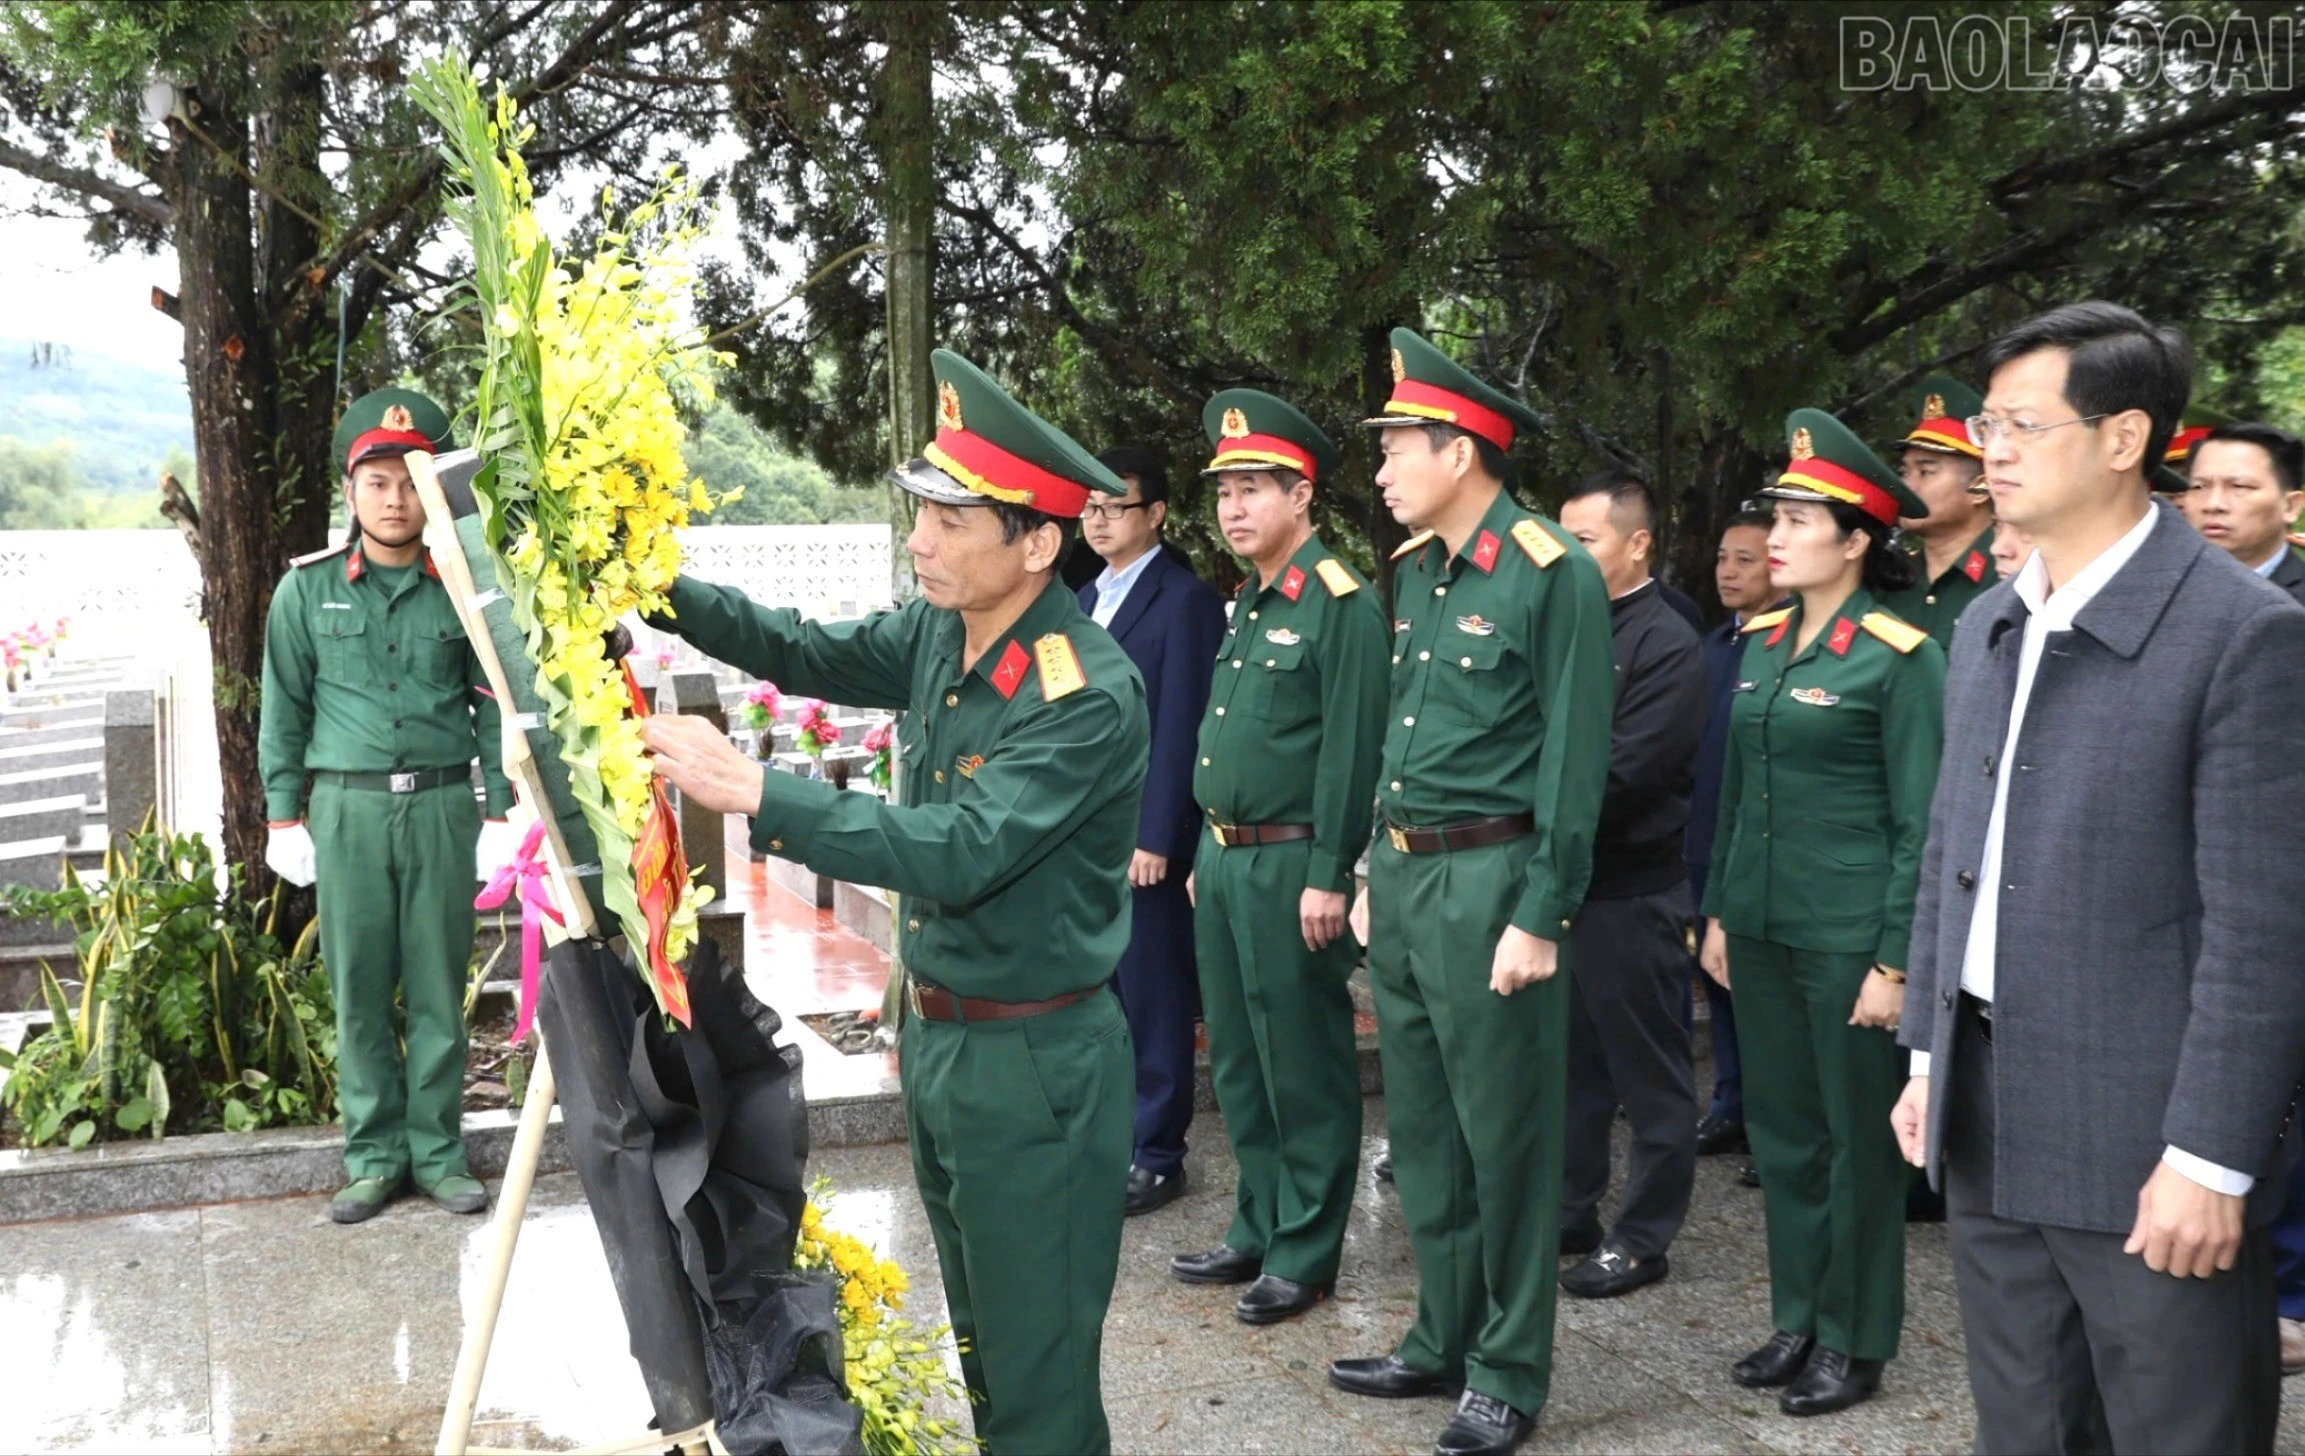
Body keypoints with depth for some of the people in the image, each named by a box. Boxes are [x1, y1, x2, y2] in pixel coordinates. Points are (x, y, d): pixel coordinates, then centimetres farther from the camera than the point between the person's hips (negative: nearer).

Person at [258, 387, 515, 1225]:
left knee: (439, 988, 6)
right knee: (359, 990, 5)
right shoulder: (307, 589, 2)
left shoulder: (459, 589, 3)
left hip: (442, 806, 0)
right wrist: (283, 816, 4)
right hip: (349, 807, 0)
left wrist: (499, 812, 4)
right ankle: (374, 1155, 16)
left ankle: (437, 1150, 16)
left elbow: (491, 705, 7)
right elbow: (283, 709, 6)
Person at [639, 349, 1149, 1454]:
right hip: (935, 1033, 8)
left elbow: (960, 853, -32)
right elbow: (810, 655, 13)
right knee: (978, 1337, 23)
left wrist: (750, 790, -33)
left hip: (1032, 1061, -8)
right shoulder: (938, 633, -1)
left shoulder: (1089, 694, -25)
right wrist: (665, 592, -1)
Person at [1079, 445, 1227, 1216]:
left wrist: (1156, 836, -16)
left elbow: (1181, 725, -13)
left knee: (1152, 993, 2)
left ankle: (1155, 1155, 13)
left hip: (1146, 833, -7)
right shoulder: (1087, 599, 16)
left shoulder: (1185, 599, -8)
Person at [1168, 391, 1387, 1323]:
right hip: (1225, 861, 9)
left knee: (1303, 1069, 2)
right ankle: (1258, 1232, 29)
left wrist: (1328, 876, -19)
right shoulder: (1247, 605, 15)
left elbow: (1352, 750, -17)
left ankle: (1305, 1255, 13)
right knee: (1238, 1063, 16)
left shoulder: (1342, 606, -12)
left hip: (1292, 868, -9)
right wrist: (1207, 857, 18)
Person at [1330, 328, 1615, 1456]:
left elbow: (1573, 764, -14)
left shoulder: (1555, 575, -12)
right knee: (1421, 1132, 16)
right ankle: (1441, 1343, 30)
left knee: (1504, 1140, 3)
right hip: (1403, 876, 8)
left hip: (1488, 882, -8)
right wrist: (1374, 876, 16)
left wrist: (1539, 919, -16)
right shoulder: (1413, 571, 11)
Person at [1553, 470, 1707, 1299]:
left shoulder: (1667, 644, -12)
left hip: (1630, 894, -7)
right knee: (1572, 1063, 17)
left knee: (1649, 1075, 6)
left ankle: (1642, 1239, 17)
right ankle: (1570, 1211, 30)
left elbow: (1621, 774, -20)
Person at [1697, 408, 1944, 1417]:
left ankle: (1856, 1342, 20)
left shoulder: (1899, 657, -11)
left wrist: (1894, 960, -13)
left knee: (1857, 1136, 6)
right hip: (1760, 926, 6)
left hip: (1848, 934, -6)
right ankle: (1798, 1322, 27)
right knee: (1781, 1130, 14)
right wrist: (1718, 913, 13)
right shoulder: (1761, 642, 8)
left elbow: (1920, 824, -11)